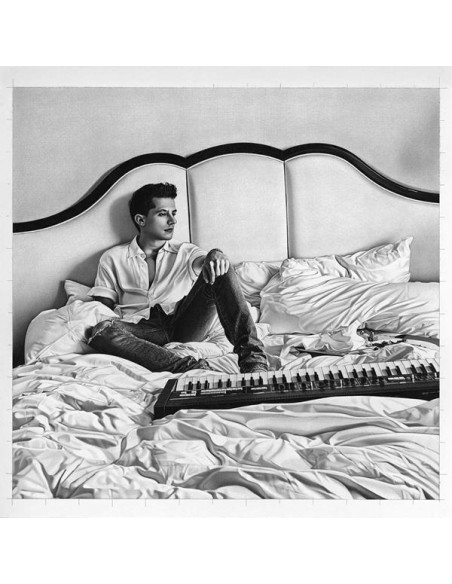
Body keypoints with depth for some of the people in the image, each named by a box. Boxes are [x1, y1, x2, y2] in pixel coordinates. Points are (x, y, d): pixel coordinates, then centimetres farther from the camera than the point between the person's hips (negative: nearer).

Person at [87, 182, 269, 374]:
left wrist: (215, 255, -29)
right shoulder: (112, 259, 15)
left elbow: (201, 261, -4)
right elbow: (103, 307, 12)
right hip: (144, 331, 0)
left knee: (218, 268, -19)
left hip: (185, 326, 1)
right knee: (101, 331, -33)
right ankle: (192, 367, -45)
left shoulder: (185, 252, 18)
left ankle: (251, 354, -30)